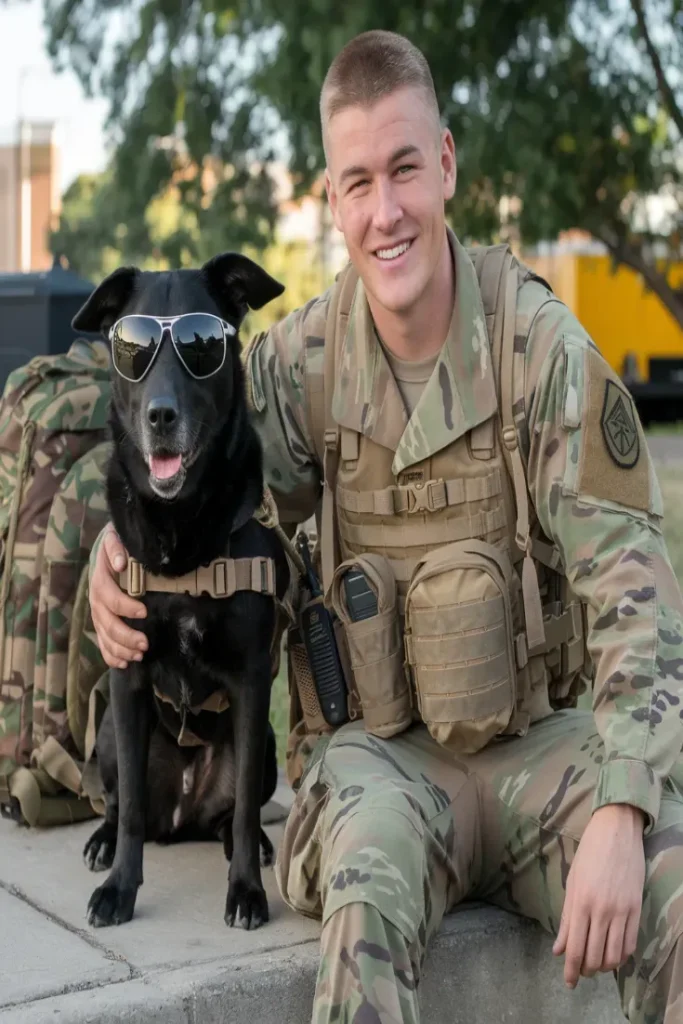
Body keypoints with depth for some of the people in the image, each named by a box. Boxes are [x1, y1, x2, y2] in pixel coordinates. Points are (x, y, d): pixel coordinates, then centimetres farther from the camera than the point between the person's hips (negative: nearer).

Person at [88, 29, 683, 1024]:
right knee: (369, 891, -34)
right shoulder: (301, 358, -1)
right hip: (379, 744, 0)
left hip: (537, 738, 0)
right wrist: (113, 559, -12)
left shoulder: (541, 343, -8)